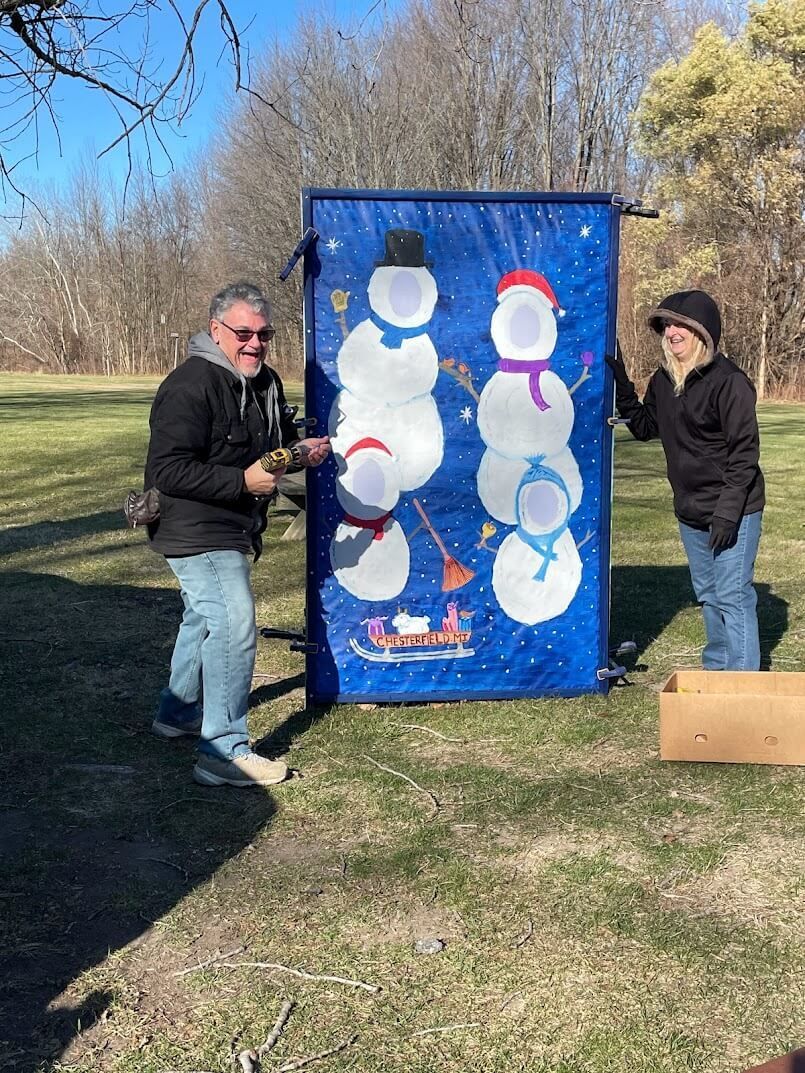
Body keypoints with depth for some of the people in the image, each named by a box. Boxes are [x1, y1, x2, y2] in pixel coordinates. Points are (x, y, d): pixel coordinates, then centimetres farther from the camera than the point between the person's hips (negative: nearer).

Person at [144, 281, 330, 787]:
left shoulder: (264, 381, 7)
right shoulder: (191, 385, -23)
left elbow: (279, 440, 24)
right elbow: (168, 470, -28)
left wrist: (303, 450, 1)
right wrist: (243, 481, -31)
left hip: (232, 531, 10)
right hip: (198, 532, -10)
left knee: (206, 618, 24)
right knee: (234, 627, -16)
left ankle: (179, 711, 45)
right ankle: (225, 753, -9)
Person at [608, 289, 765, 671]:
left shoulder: (729, 381, -15)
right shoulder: (663, 381, 7)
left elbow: (745, 451, -16)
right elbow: (644, 427, 17)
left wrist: (727, 511, -21)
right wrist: (621, 385, 7)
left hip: (732, 511, -8)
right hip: (690, 511, 8)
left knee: (732, 596, -5)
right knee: (707, 595, 17)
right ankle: (716, 669, 30)